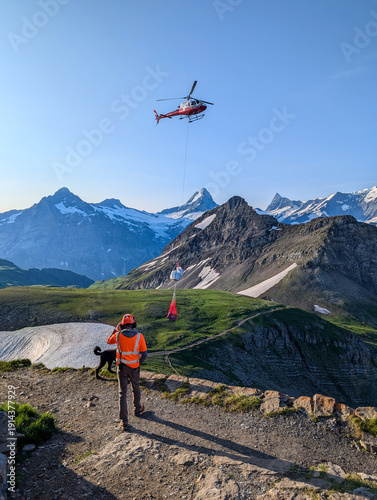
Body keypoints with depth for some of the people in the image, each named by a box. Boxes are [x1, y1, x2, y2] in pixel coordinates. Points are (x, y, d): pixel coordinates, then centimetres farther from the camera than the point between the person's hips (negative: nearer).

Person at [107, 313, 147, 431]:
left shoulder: (118, 335, -14)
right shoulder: (139, 336, -14)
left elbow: (109, 341, 10)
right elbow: (144, 354, -8)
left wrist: (116, 329, 17)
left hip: (121, 367, 0)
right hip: (134, 367, 0)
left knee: (122, 393, 7)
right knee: (136, 389, 23)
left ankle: (124, 421, 8)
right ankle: (137, 409, 45)